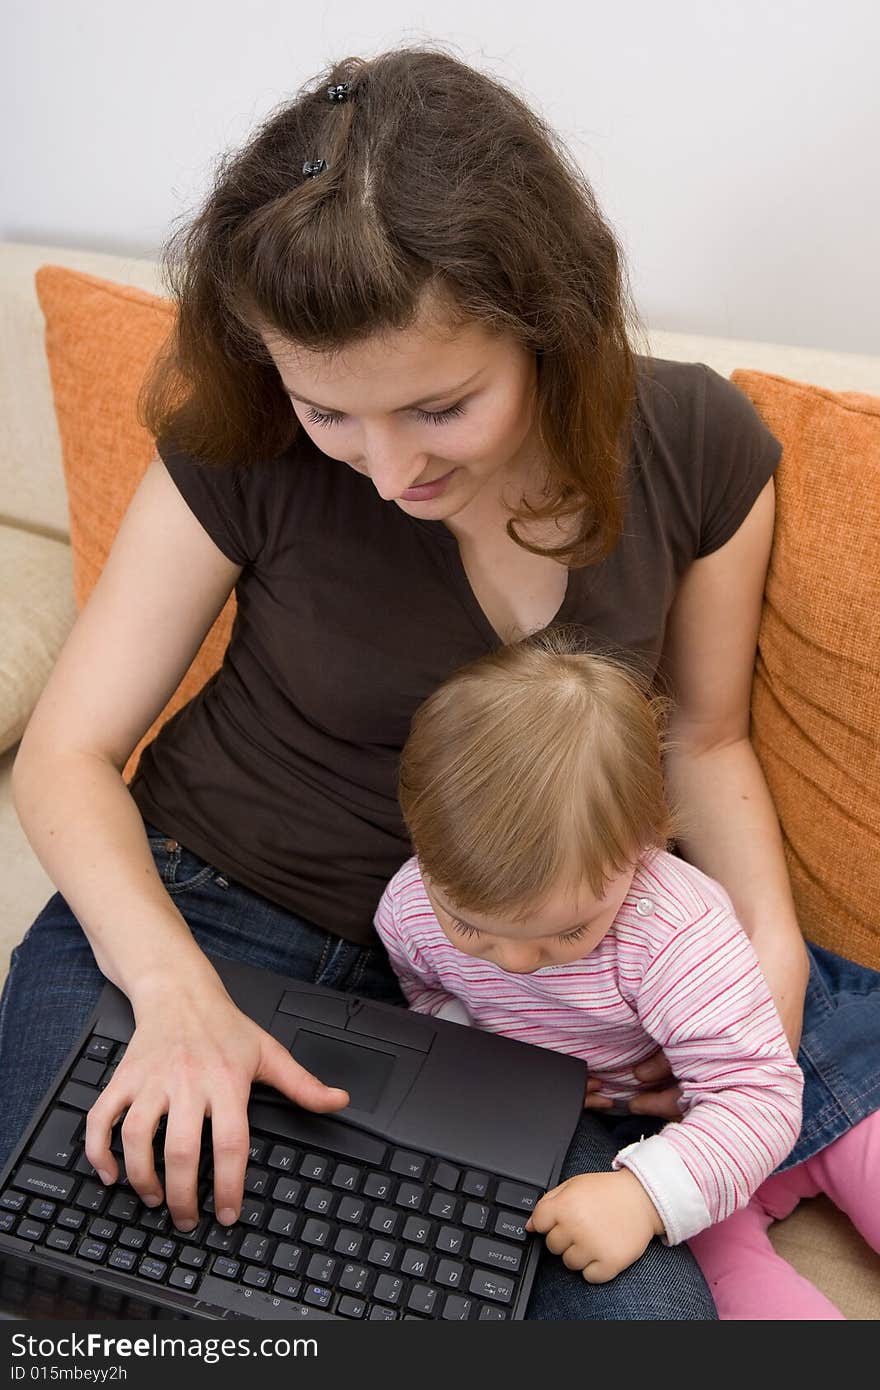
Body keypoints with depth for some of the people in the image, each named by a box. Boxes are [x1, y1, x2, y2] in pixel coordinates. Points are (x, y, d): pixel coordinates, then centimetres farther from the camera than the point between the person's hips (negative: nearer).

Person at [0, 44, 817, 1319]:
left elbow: (701, 738, 5)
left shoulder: (699, 447, -10)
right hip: (200, 913, -1)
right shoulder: (243, 451, -16)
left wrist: (773, 946, -11)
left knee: (646, 1308, -16)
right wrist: (174, 987, -27)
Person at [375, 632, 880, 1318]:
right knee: (722, 1251, -11)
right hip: (604, 1117, 4)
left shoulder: (676, 929, -39)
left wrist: (644, 1194, -51)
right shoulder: (410, 908, -22)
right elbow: (428, 991, 3)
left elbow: (754, 1093, -38)